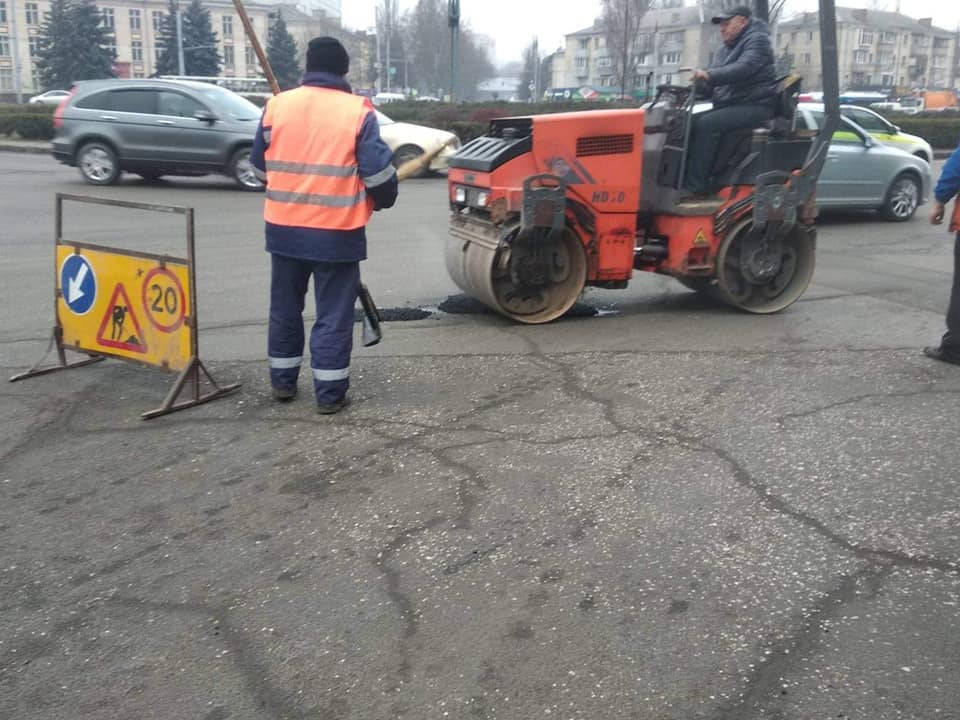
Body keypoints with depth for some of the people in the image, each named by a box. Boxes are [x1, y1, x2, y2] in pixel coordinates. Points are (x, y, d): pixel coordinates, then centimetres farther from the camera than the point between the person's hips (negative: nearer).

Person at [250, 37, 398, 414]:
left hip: (284, 228, 4)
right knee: (334, 314, 5)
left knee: (285, 307, 18)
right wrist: (383, 200, 12)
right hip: (337, 233, -3)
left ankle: (283, 381, 27)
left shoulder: (277, 105, 2)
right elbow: (378, 172, -9)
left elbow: (259, 162, 13)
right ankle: (329, 393, 8)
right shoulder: (358, 111, -8)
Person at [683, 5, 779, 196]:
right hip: (729, 105, 9)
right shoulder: (725, 50, 21)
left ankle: (696, 184, -30)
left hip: (754, 106, -9)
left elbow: (744, 68, -24)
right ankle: (684, 177, -14)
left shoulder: (757, 40, -5)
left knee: (707, 123, -29)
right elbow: (713, 84, 14)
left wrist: (710, 75, -37)